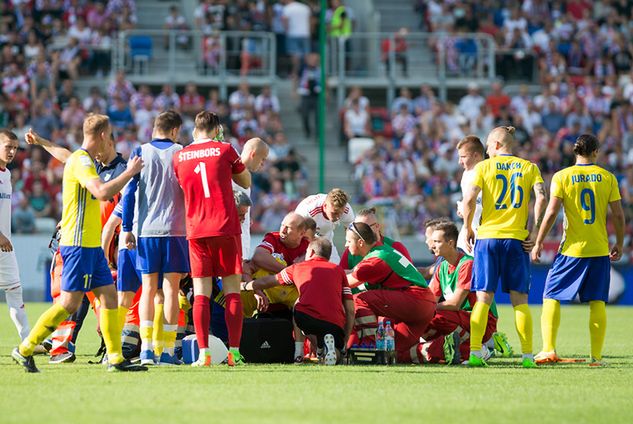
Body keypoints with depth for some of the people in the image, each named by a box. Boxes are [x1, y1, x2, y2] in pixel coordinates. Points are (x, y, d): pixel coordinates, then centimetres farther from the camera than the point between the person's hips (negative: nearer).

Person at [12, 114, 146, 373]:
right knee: (69, 303, -10)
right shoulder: (81, 161, -14)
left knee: (109, 296, 5)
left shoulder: (86, 160, 17)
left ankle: (115, 358, 5)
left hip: (92, 245, 10)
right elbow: (102, 192, -27)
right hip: (78, 243, -10)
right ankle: (25, 350, -2)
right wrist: (130, 172, -18)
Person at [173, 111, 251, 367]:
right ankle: (234, 352, -4)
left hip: (196, 232, 2)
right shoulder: (224, 150, -1)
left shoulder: (179, 157, 6)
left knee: (201, 294, 1)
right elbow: (246, 182, 11)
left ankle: (204, 353, -7)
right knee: (232, 292, 2)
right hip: (226, 229, -2)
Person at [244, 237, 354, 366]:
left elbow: (266, 282, 36)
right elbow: (350, 310, 17)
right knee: (337, 353, 29)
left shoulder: (298, 267, 22)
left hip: (305, 317, -1)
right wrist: (345, 341, 24)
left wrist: (244, 286, 55)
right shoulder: (338, 270, 23)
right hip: (336, 324, 1)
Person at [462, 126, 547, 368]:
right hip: (517, 239, 1)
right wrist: (535, 230, 0)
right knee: (520, 299, 4)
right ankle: (527, 355, -2)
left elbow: (469, 199, -7)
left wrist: (468, 229, 5)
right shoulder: (529, 167, 9)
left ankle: (475, 352, -8)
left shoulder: (484, 167, 4)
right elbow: (541, 198, -6)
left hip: (487, 237, -1)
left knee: (484, 297, 1)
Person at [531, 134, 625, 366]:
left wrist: (538, 243, -2)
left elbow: (551, 212, -9)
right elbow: (618, 215, 3)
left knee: (551, 297, 6)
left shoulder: (562, 177, -4)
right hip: (600, 249, 2)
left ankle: (549, 349, -6)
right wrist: (619, 243, 16)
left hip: (572, 249, -2)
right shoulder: (607, 177, 2)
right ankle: (596, 355, 2)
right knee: (597, 302, 6)